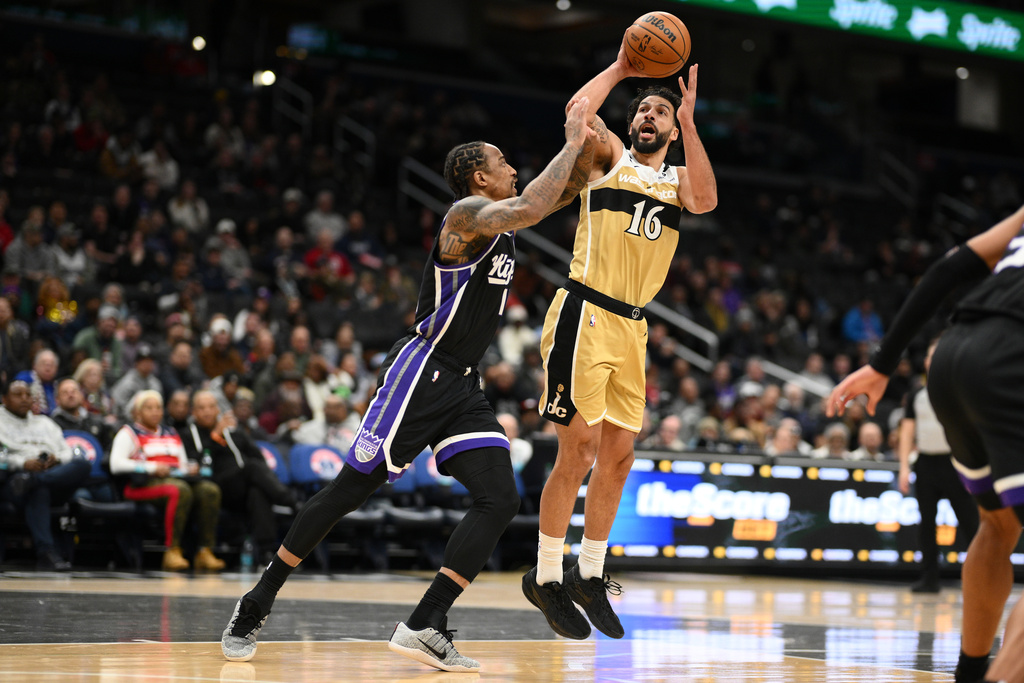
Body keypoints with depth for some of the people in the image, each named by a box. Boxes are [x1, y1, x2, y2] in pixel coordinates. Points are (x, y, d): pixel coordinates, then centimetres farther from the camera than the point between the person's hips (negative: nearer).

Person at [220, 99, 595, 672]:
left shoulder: (502, 221, 15)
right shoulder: (468, 212, -11)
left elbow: (566, 191, 24)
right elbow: (530, 207, -29)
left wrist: (587, 141, 6)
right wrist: (572, 142, -19)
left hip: (463, 388, 8)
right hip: (421, 372, -8)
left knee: (501, 501, -9)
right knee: (350, 491, -4)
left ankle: (426, 626, -9)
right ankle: (258, 605, 8)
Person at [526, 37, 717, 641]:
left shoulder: (678, 179, 15)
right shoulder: (609, 156, 5)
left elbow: (706, 201, -9)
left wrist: (689, 121, -10)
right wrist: (620, 69, -5)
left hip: (632, 326, 6)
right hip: (585, 314, -6)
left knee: (619, 454, 8)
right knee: (580, 449, -9)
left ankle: (590, 575, 20)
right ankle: (546, 577, 1)